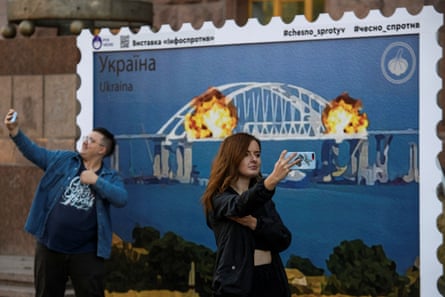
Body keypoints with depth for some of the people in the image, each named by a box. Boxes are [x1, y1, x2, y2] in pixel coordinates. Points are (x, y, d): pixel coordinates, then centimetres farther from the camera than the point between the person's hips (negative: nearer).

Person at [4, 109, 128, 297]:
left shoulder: (110, 177, 2)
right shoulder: (64, 160, 7)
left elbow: (121, 199, -14)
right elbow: (35, 153, 1)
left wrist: (96, 181, -17)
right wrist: (15, 132, -13)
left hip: (86, 253, -2)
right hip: (49, 247, 2)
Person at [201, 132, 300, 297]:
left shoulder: (262, 200, 13)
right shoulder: (219, 198, -3)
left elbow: (284, 240, 1)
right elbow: (239, 206, -26)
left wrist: (255, 223, -16)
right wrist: (272, 180, -41)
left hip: (270, 280, 5)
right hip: (237, 283, -5)